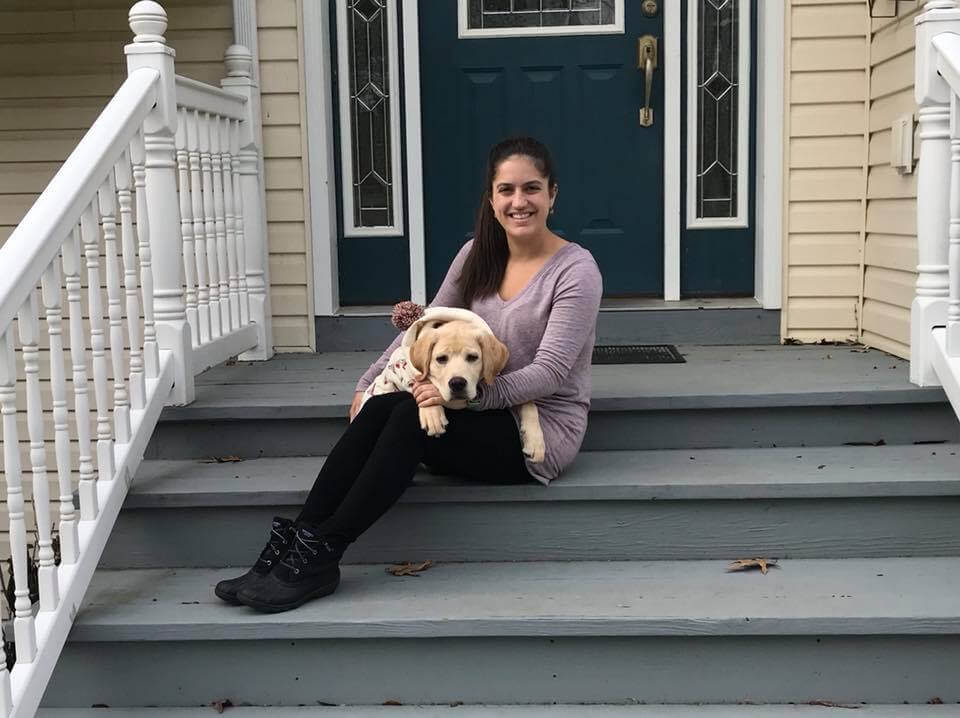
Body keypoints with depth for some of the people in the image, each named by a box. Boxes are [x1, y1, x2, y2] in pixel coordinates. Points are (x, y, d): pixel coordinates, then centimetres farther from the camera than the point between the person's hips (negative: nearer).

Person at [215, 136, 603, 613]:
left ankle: (318, 555, -26)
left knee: (411, 416, -29)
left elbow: (549, 373, -19)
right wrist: (369, 382, 2)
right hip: (483, 414, 6)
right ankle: (292, 545, -22)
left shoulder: (576, 270, -11)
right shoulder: (477, 255, 8)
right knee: (381, 407, -23)